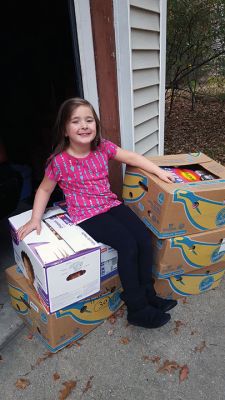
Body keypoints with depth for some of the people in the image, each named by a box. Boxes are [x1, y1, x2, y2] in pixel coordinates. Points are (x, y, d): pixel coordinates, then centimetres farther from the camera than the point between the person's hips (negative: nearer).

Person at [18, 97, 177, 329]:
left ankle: (146, 293, 12)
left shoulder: (103, 147, -2)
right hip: (86, 214, -5)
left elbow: (131, 157, 7)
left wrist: (159, 171, 2)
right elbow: (44, 190, 0)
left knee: (144, 238, -11)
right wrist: (35, 219, -8)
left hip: (110, 204, 6)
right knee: (127, 245, -22)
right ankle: (138, 309, -2)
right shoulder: (59, 162, -13)